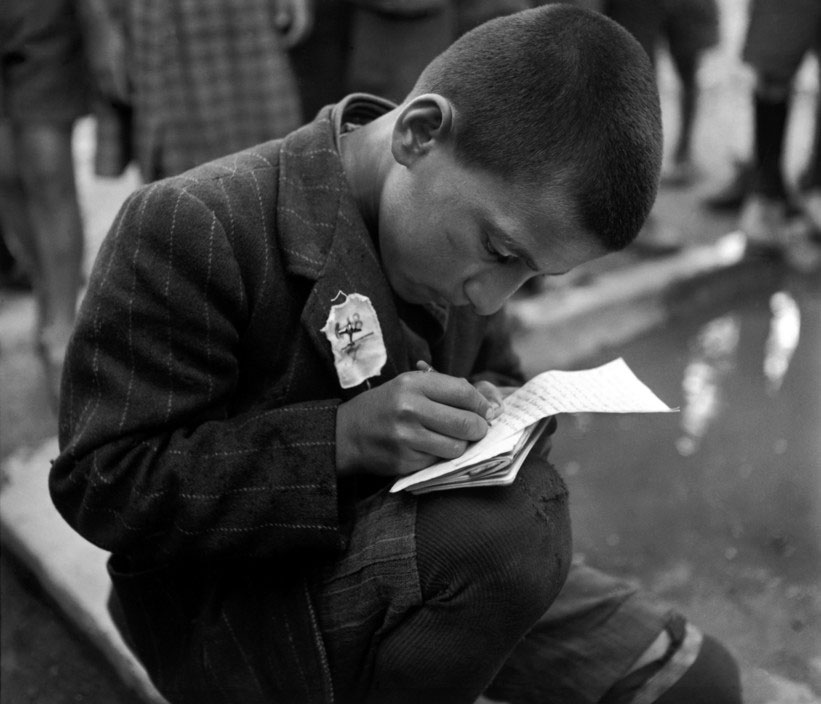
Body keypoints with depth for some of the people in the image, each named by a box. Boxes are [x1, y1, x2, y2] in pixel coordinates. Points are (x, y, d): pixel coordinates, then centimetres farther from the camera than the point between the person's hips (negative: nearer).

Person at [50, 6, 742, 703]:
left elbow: (495, 372, 15)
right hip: (229, 607, -6)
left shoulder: (449, 225, -1)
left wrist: (495, 416, -11)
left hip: (410, 555, 7)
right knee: (513, 524, -34)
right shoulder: (191, 227, -24)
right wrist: (345, 437, -34)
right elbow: (100, 485, -24)